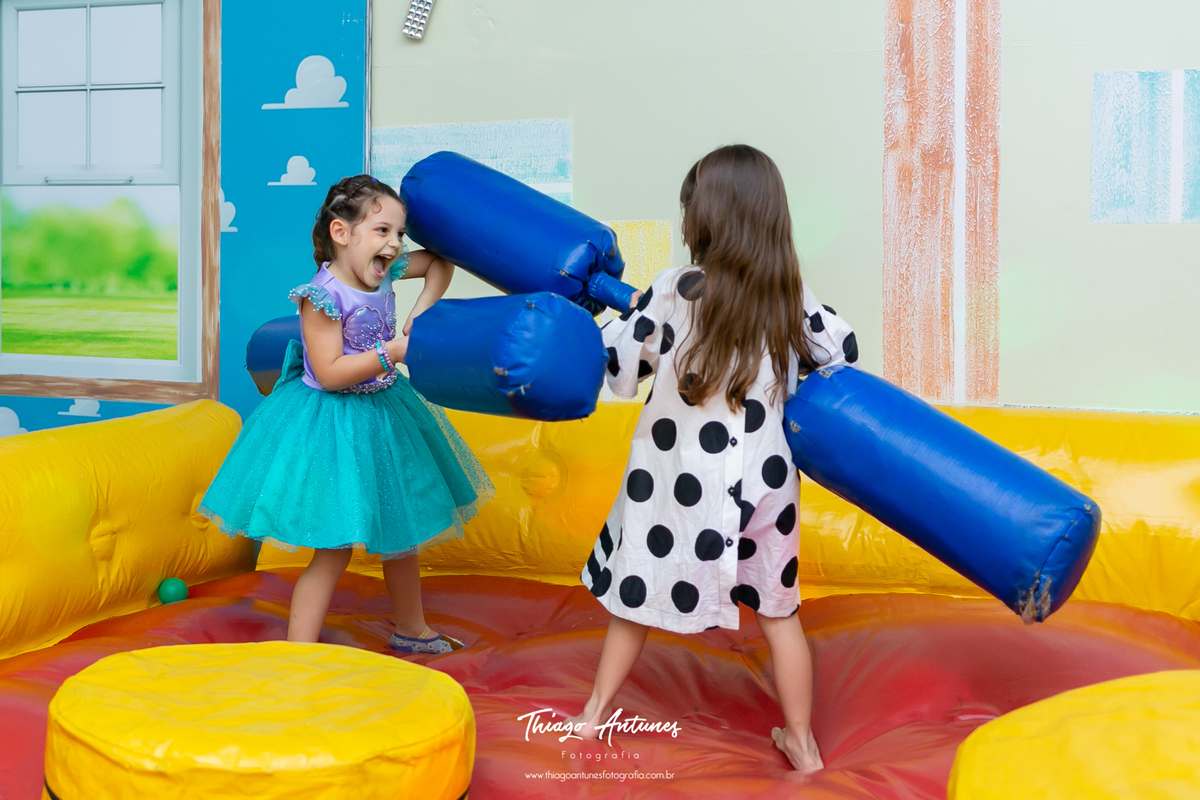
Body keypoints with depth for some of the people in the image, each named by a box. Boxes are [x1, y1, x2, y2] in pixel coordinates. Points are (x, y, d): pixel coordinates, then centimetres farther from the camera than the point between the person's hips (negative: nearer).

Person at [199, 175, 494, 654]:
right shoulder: (323, 295, -24)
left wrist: (420, 312, 0)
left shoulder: (385, 270, -3)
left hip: (382, 414, 8)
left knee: (400, 529, 20)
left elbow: (439, 263, 15)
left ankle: (411, 630, 39)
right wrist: (393, 353, -28)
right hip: (333, 422, -8)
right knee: (335, 549, -6)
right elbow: (329, 373, -27)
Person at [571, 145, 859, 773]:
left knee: (635, 596, 17)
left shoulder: (671, 292, -13)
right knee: (778, 610, 16)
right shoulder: (792, 299, -5)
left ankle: (594, 715, 30)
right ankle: (801, 743, 25)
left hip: (675, 483, -2)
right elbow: (842, 350, 9)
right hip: (760, 480, 2)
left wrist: (627, 313, 13)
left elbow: (612, 366, -5)